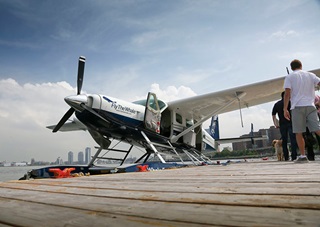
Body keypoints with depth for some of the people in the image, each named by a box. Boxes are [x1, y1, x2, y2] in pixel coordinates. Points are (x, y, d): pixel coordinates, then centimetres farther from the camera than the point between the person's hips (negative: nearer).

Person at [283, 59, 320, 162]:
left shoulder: (289, 77, 6)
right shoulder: (310, 75, 15)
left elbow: (287, 94, -5)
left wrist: (285, 109, -6)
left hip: (297, 107, -3)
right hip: (310, 105, 3)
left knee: (299, 132, 2)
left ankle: (303, 155, 2)